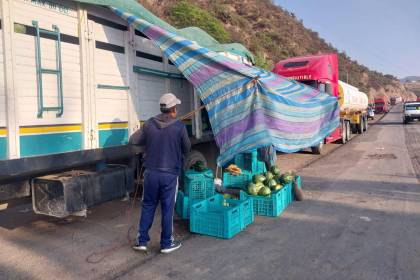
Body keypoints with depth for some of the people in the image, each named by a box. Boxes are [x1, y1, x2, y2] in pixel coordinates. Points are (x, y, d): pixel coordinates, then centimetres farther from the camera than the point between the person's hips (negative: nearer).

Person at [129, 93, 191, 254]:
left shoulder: (149, 124, -3)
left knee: (148, 206, 16)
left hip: (151, 172, 3)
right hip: (170, 174, -2)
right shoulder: (179, 127, -10)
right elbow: (187, 149, 1)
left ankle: (142, 241, 22)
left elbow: (132, 140, 3)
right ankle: (166, 243, 22)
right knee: (167, 209, 9)